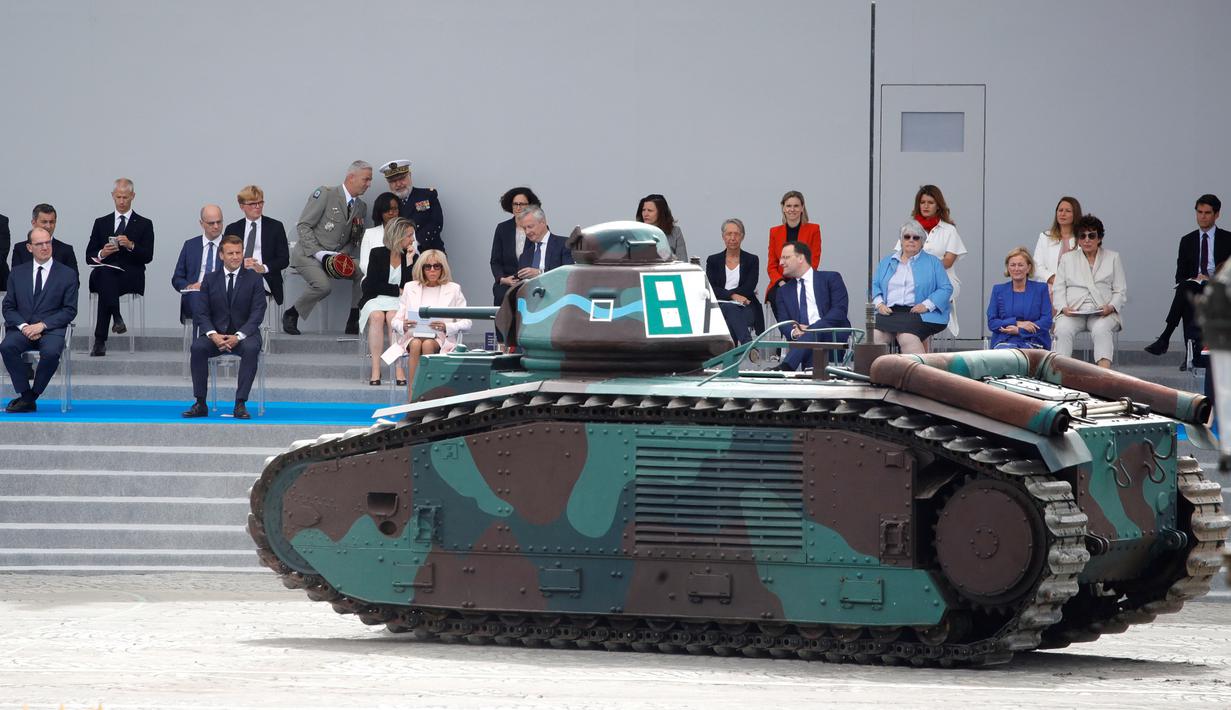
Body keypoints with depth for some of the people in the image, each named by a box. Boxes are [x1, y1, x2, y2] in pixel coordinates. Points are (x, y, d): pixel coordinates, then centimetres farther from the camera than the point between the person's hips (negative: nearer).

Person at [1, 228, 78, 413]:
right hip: (22, 328, 2)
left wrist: (42, 325, -11)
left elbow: (70, 310, 2)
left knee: (51, 352, -36)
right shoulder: (17, 273, 15)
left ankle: (29, 397, -16)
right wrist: (23, 326, -10)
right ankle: (27, 397, -22)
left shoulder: (67, 275, 8)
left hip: (51, 330, -2)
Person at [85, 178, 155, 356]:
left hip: (131, 278, -1)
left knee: (106, 287, -36)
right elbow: (89, 257, 14)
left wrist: (131, 246, -17)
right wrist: (101, 254, -9)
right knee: (105, 273, -39)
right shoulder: (101, 223, 21)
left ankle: (100, 340, -44)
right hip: (103, 274, 1)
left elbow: (147, 256, 1)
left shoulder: (144, 225, 14)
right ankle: (116, 318, -51)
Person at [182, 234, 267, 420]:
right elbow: (201, 313, 2)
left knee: (251, 348, -35)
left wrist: (238, 336, -20)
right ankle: (200, 404, -24)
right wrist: (213, 335, -18)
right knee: (197, 347, -29)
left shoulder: (254, 279, 2)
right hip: (216, 334, 1)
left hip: (244, 335, -1)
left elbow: (257, 314, -5)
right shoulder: (210, 279, 7)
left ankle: (240, 404, -32)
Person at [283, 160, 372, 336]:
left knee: (363, 273, -18)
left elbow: (355, 240, 15)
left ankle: (354, 324, -9)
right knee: (323, 285, -31)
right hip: (307, 254, -6)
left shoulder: (361, 207, 9)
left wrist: (343, 255, -8)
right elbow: (303, 226, -12)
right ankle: (291, 315, -6)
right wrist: (319, 253, -21)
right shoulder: (325, 194, -11)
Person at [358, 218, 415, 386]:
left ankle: (399, 370, -38)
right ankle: (375, 370, -37)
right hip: (375, 300, -1)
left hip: (398, 303, 1)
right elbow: (371, 286, -5)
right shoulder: (378, 254, 2)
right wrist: (398, 290, -6)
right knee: (377, 316, -35)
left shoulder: (410, 257, 8)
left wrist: (409, 262, -9)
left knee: (392, 317, -34)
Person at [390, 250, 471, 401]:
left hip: (441, 338, -1)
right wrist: (403, 325, -11)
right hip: (413, 336, 1)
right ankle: (411, 399, -41)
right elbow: (395, 321, 14)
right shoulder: (410, 288, 17)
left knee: (428, 345, -36)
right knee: (416, 345, -35)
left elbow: (466, 323, 5)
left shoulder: (453, 289, 11)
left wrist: (446, 327, -15)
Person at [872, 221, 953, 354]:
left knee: (907, 337, -36)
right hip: (889, 312, 3)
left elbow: (946, 289, 7)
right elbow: (874, 286, 20)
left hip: (916, 312, -3)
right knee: (875, 335, -30)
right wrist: (879, 303, -1)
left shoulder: (933, 263, 15)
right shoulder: (886, 262, 25)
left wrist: (926, 305, -9)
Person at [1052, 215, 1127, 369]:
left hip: (1102, 312, -1)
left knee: (1101, 329, -35)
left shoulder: (1112, 258, 17)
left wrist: (1111, 307, -10)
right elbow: (1058, 289, 12)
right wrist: (1064, 308, -9)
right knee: (1063, 329, -32)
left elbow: (1121, 291, 11)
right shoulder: (1067, 259, 21)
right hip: (1073, 312, 1)